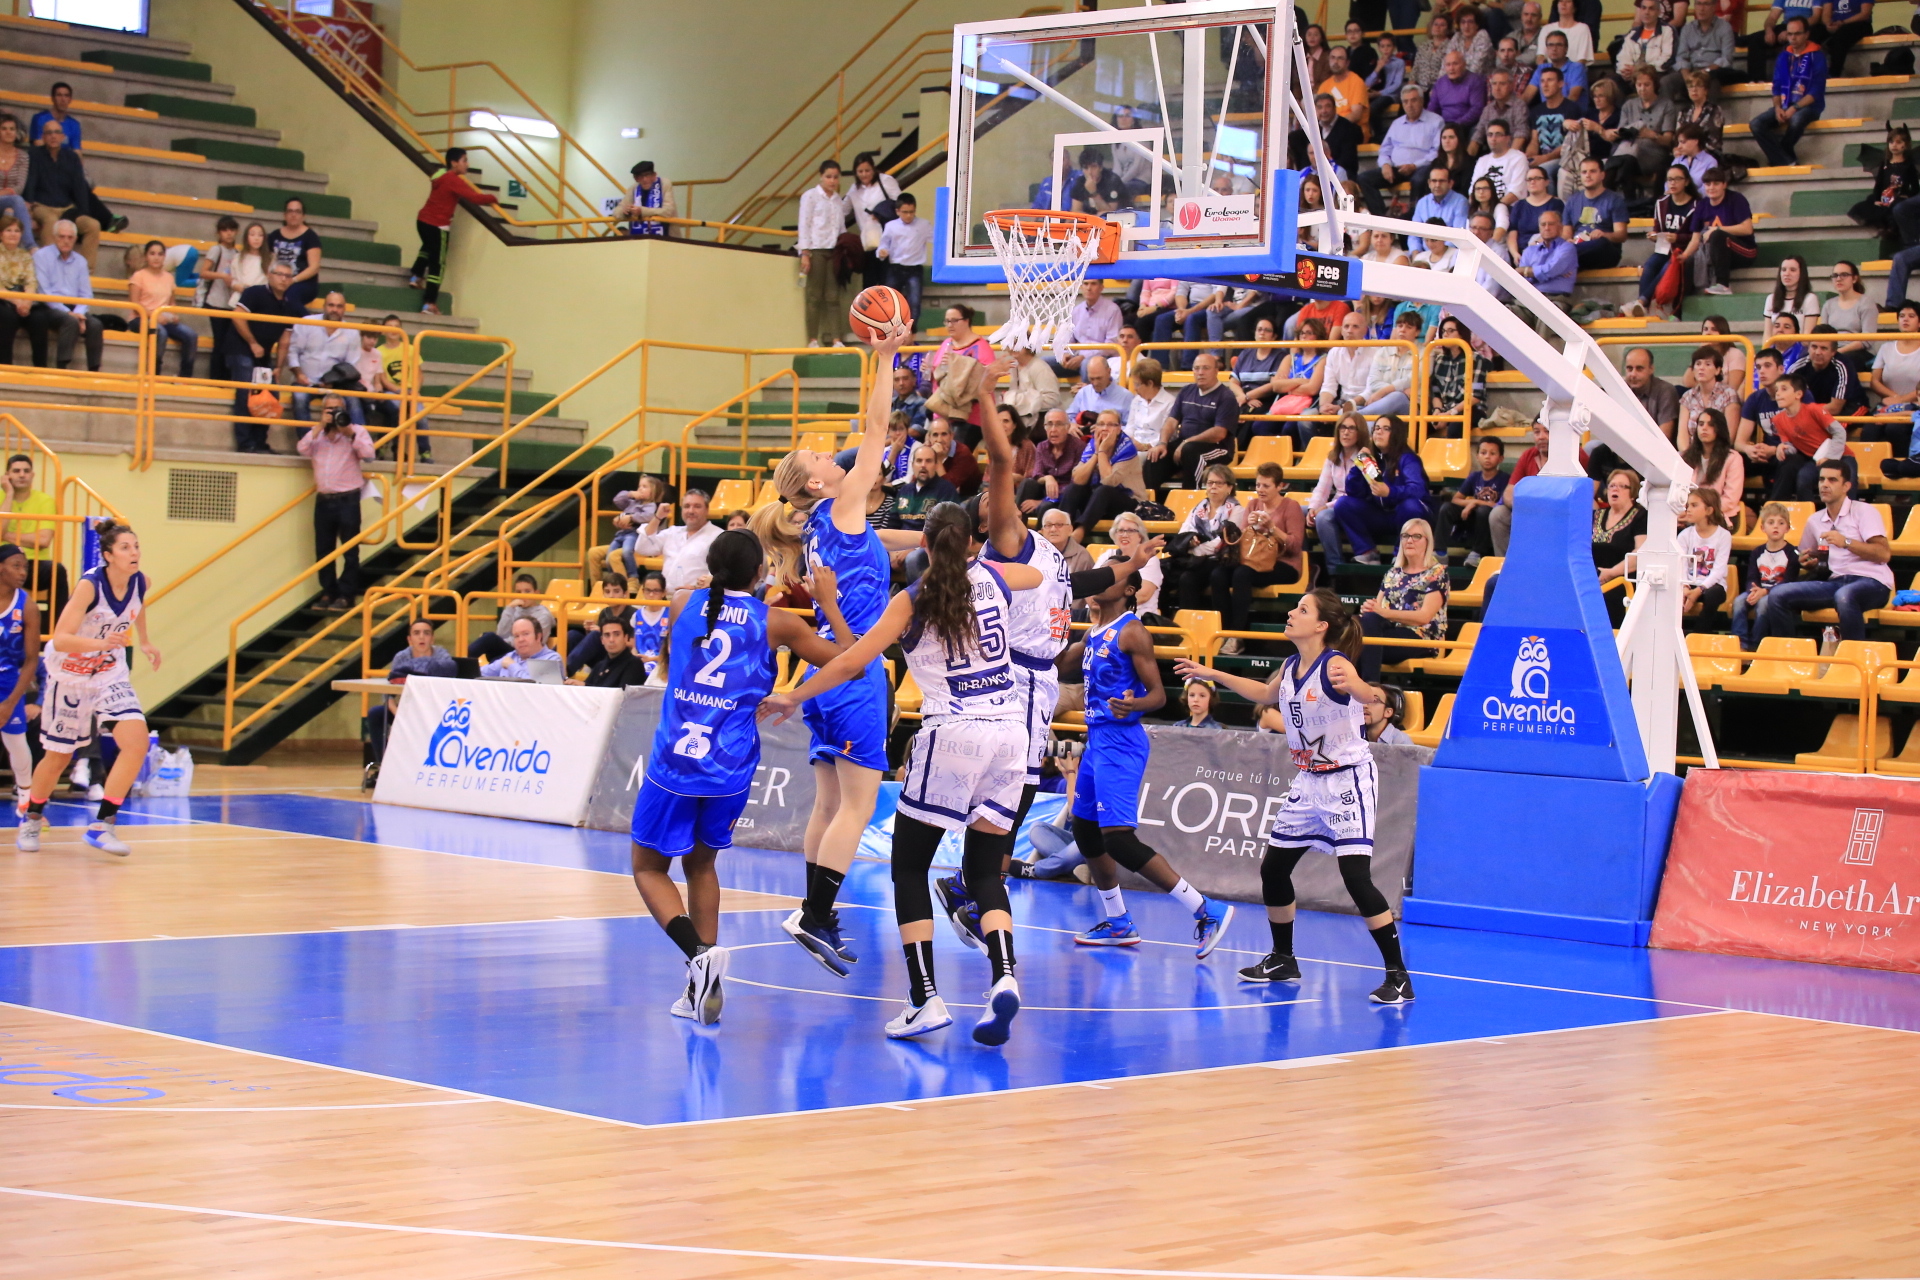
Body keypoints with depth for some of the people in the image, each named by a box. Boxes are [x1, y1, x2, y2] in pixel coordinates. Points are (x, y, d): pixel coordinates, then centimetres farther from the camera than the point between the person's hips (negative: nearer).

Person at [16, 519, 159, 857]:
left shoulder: (139, 582, -10)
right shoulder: (90, 585, -27)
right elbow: (60, 639, -33)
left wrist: (144, 642, 21)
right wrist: (102, 643, -46)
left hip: (111, 674, 4)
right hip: (71, 675, -4)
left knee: (137, 741, -17)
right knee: (59, 757, 9)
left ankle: (102, 825, -10)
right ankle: (32, 818, 37)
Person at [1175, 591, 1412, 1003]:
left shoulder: (1335, 664, -20)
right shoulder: (1289, 667, 3)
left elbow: (1365, 693, -41)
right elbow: (1265, 694, 25)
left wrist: (1354, 687, -64)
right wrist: (1212, 675, 28)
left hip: (1347, 781, -8)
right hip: (1308, 781, 8)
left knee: (1356, 876, -18)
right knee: (1272, 869, 12)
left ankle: (1398, 977, -13)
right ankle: (1283, 960, 32)